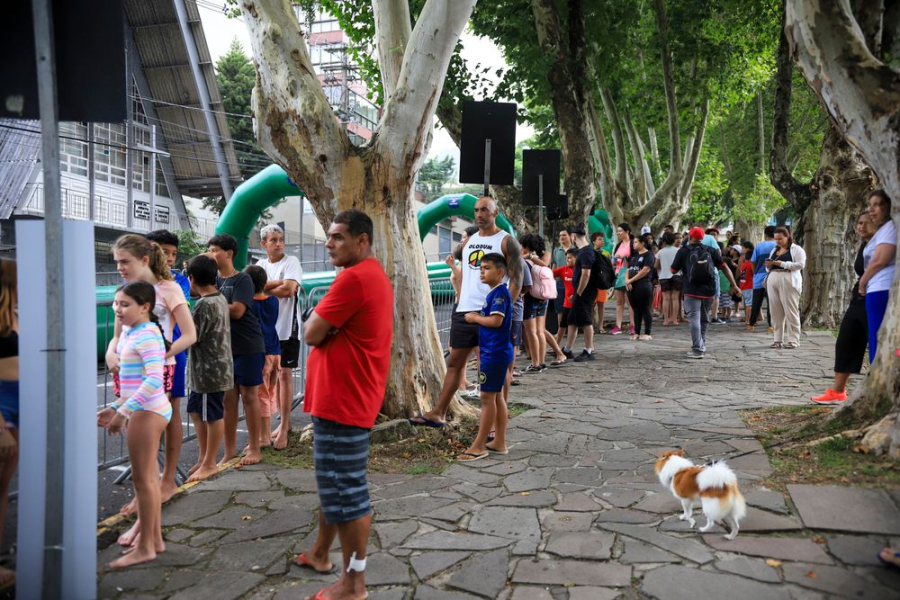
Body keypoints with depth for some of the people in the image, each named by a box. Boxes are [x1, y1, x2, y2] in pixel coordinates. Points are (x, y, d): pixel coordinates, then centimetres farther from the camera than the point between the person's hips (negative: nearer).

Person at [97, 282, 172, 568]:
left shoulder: (147, 335, -17)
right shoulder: (128, 333, 12)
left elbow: (154, 380, -28)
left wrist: (124, 411, -27)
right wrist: (115, 407, 15)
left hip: (147, 412, -10)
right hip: (143, 410, 10)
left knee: (142, 478, -2)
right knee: (148, 477, 16)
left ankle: (146, 547, 10)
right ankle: (155, 539, 27)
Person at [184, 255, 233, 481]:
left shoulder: (204, 305, -20)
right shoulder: (221, 299, 9)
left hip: (210, 371, -10)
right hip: (212, 368, 10)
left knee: (213, 416, 2)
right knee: (197, 411, 19)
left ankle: (209, 464, 13)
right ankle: (203, 458, 28)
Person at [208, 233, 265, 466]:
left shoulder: (242, 279, -8)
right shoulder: (215, 280, 11)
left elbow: (237, 311, -17)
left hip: (248, 347, -5)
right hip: (224, 348, 5)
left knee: (249, 396, 2)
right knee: (228, 398, 7)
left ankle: (254, 449, 12)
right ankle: (230, 450, 16)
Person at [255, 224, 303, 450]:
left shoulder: (291, 261, -5)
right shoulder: (261, 265, 11)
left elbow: (289, 290, -18)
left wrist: (263, 288, -6)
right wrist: (279, 283, -14)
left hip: (286, 327, -5)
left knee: (284, 374, -4)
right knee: (274, 374, 10)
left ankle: (284, 427, 1)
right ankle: (285, 421, 22)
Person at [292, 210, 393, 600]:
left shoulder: (354, 278, -20)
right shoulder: (373, 275, 15)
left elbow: (311, 333, -17)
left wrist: (317, 319, 1)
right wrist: (324, 323, 0)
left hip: (343, 401, -11)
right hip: (342, 397, 11)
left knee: (345, 490, -1)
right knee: (334, 483, 21)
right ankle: (320, 554, 37)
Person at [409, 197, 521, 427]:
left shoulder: (506, 241, -4)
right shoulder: (470, 241, 15)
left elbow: (516, 279, -8)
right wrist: (458, 305, 13)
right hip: (464, 312, 6)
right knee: (454, 363, 10)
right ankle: (438, 413, 16)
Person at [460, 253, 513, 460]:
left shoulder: (500, 292, -15)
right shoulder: (494, 292, 14)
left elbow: (496, 320, -24)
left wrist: (474, 317, -12)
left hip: (495, 353, -10)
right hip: (494, 352, 10)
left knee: (487, 397, -5)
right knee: (496, 396, 13)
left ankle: (479, 446, 1)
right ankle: (499, 442, 20)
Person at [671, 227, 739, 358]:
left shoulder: (683, 251, -1)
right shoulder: (711, 250, 7)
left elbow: (673, 270, 2)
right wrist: (734, 285, 2)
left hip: (692, 290, -4)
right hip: (708, 290, 4)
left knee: (694, 318, -7)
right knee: (704, 318, 19)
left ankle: (697, 349, -16)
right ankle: (701, 345, 32)